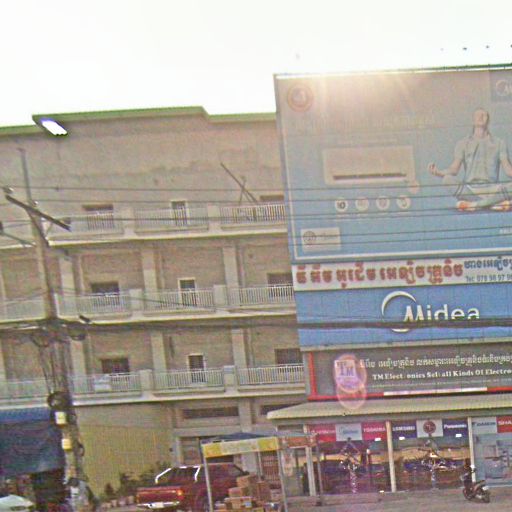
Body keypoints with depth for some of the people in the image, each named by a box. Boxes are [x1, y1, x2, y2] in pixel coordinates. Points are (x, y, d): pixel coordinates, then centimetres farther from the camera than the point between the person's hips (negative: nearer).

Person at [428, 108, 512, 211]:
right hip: (469, 189, 0)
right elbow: (454, 169, 6)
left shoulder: (499, 143, 18)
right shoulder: (463, 144, 17)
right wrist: (438, 172, -14)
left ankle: (473, 204, -31)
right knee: (448, 179, -31)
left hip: (491, 189, 0)